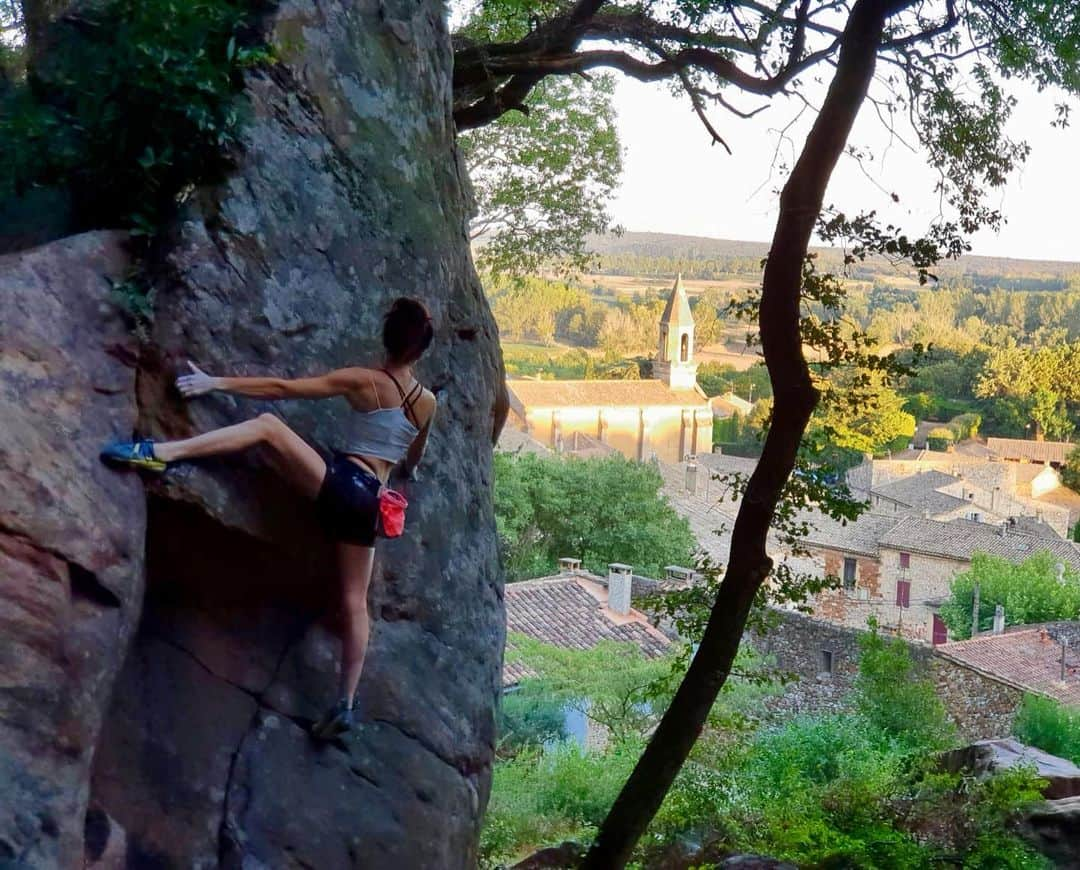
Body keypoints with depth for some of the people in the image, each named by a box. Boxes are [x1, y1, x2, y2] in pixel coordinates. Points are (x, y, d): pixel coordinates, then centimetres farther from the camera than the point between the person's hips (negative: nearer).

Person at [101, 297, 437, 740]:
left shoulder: (363, 381, 1)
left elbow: (283, 388, -3)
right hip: (368, 500, 5)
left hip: (338, 483, -5)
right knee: (355, 602, 9)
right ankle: (345, 703, 7)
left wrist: (217, 383, 0)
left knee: (267, 425, -7)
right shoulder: (428, 403, 13)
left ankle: (159, 452, -27)